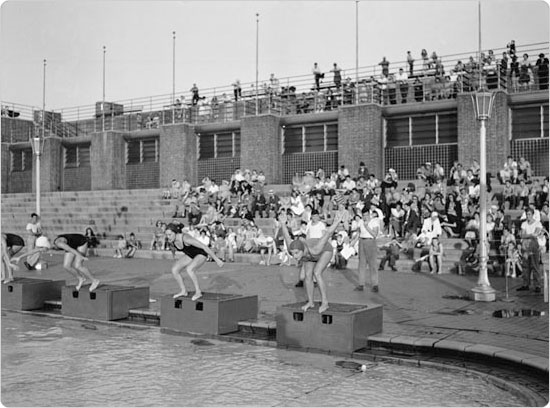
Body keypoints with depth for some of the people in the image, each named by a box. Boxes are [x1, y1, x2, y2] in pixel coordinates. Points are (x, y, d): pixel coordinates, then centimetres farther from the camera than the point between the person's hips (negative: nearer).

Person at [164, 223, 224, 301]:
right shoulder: (170, 241, -16)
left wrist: (217, 259, -30)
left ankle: (198, 292, -17)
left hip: (201, 254, -7)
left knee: (188, 269, -32)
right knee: (174, 270, -8)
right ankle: (183, 291, 9)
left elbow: (204, 246, -34)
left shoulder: (186, 239, -38)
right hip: (190, 255, 7)